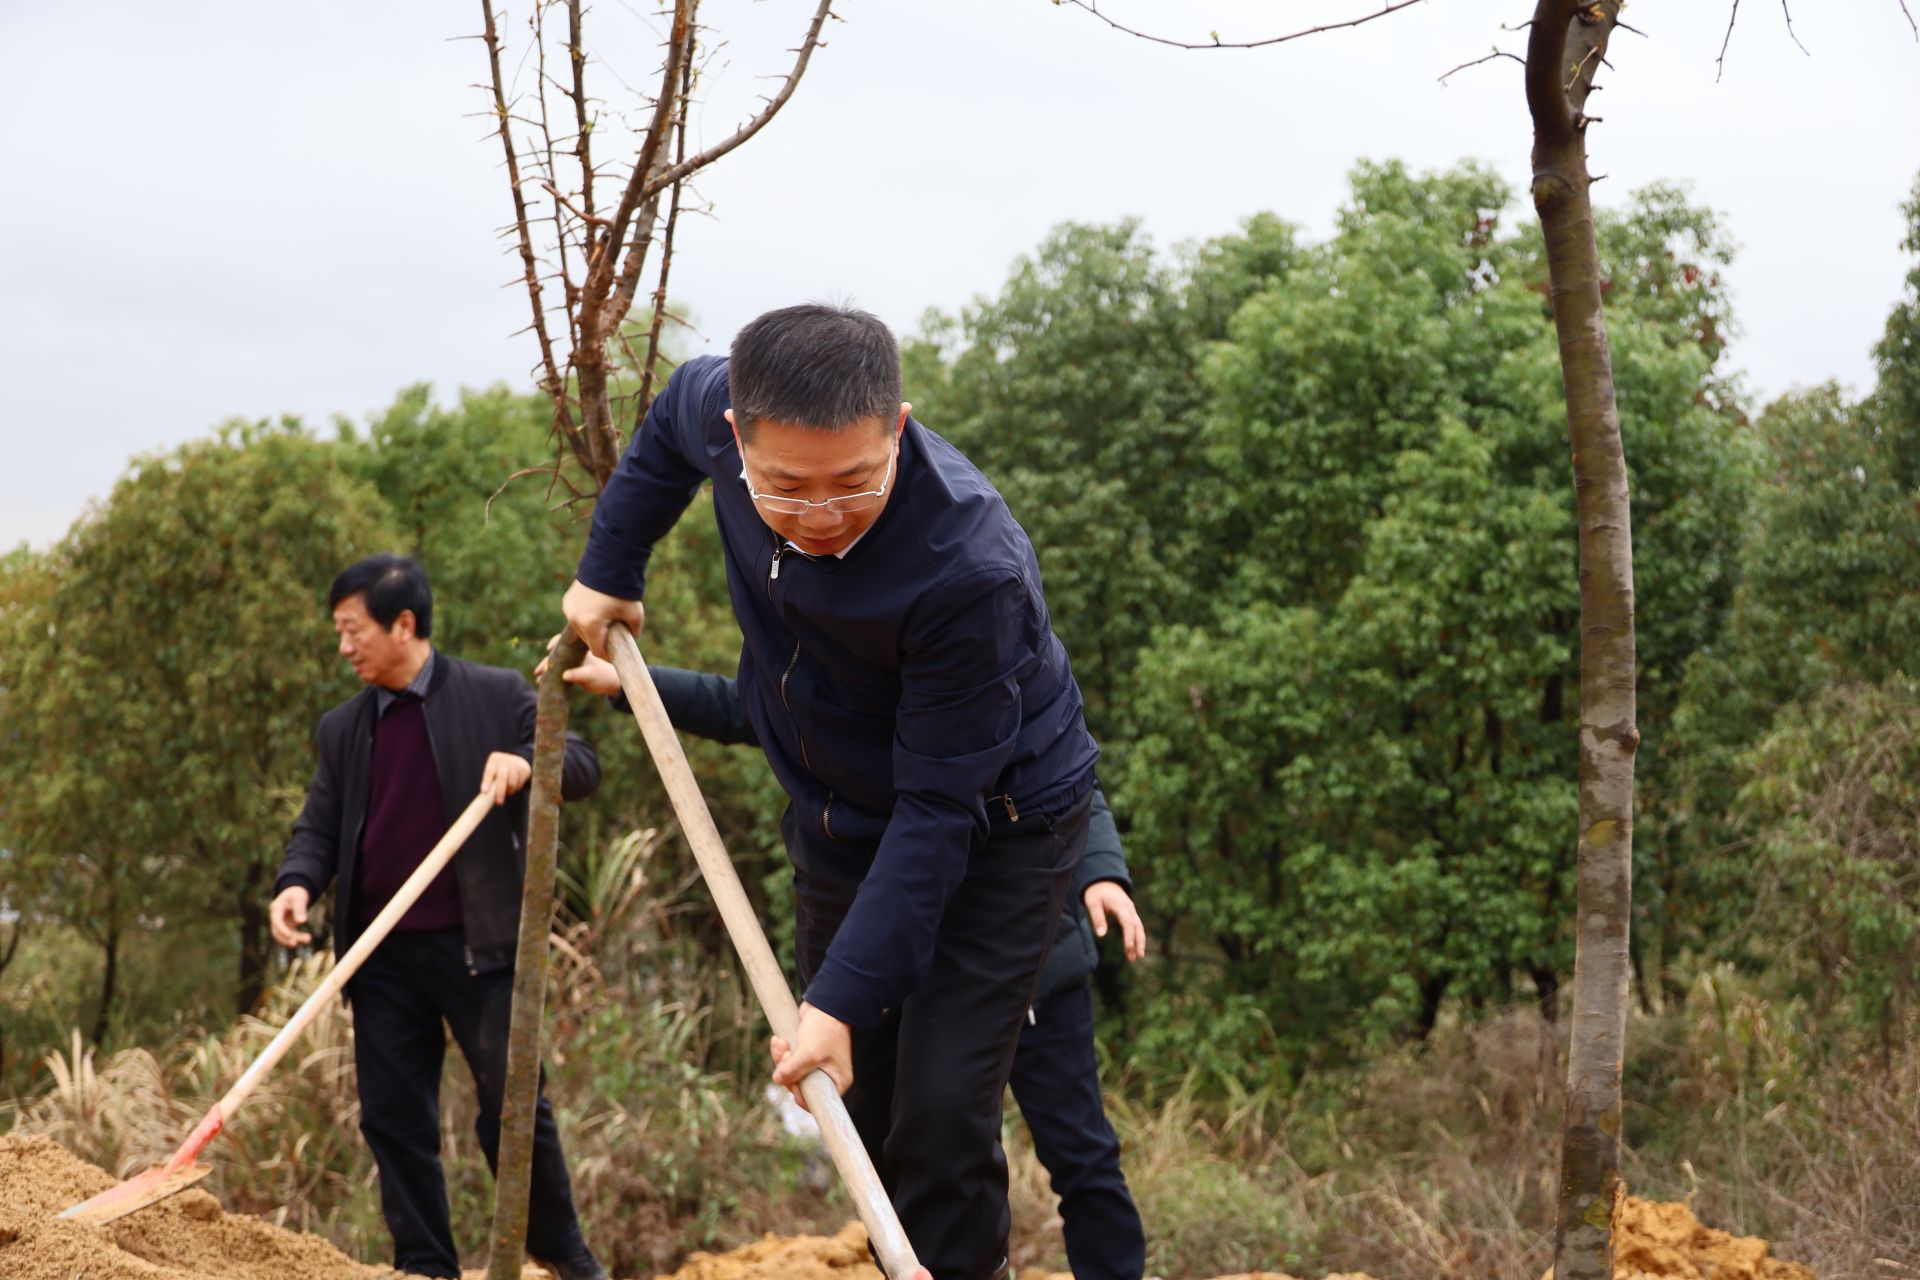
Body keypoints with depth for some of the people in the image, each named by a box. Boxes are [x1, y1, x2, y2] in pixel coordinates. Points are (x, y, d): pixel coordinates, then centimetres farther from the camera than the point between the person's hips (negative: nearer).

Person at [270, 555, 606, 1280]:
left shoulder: (496, 696, 2)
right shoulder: (342, 728, 14)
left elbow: (584, 765, 1)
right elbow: (319, 825, 12)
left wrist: (525, 760, -20)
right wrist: (298, 884, -9)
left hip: (479, 946, -4)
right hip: (383, 956, 4)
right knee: (392, 1115, 4)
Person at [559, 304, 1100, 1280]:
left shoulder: (970, 569, -38)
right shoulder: (730, 407, -21)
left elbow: (939, 808, -32)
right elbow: (676, 411, 7)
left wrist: (843, 996, -34)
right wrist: (610, 567, 6)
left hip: (994, 831, -6)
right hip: (841, 822, 6)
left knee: (940, 1112, -16)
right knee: (858, 1102, 14)